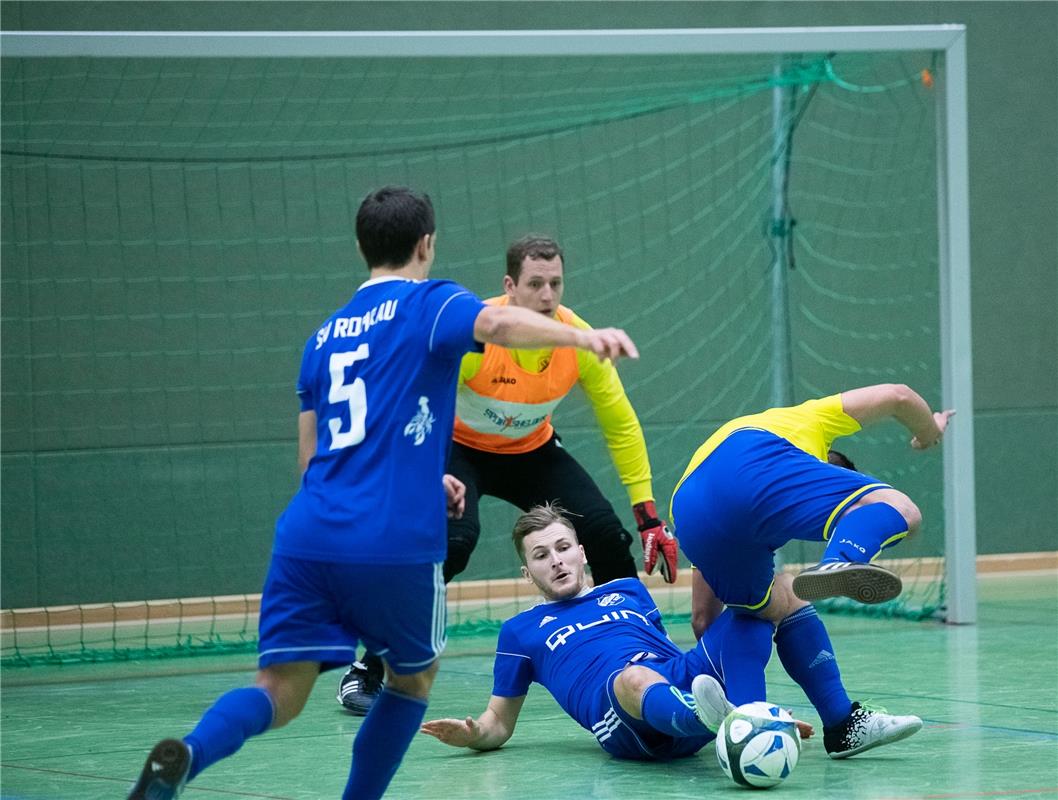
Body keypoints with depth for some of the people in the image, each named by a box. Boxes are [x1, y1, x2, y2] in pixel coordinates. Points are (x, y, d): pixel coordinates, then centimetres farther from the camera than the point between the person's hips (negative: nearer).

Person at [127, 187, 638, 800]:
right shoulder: (427, 304, 5)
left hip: (308, 536, 4)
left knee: (281, 694, -2)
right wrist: (580, 336, -30)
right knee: (414, 677, 21)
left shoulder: (325, 335, 23)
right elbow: (498, 322, -18)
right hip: (396, 543, -4)